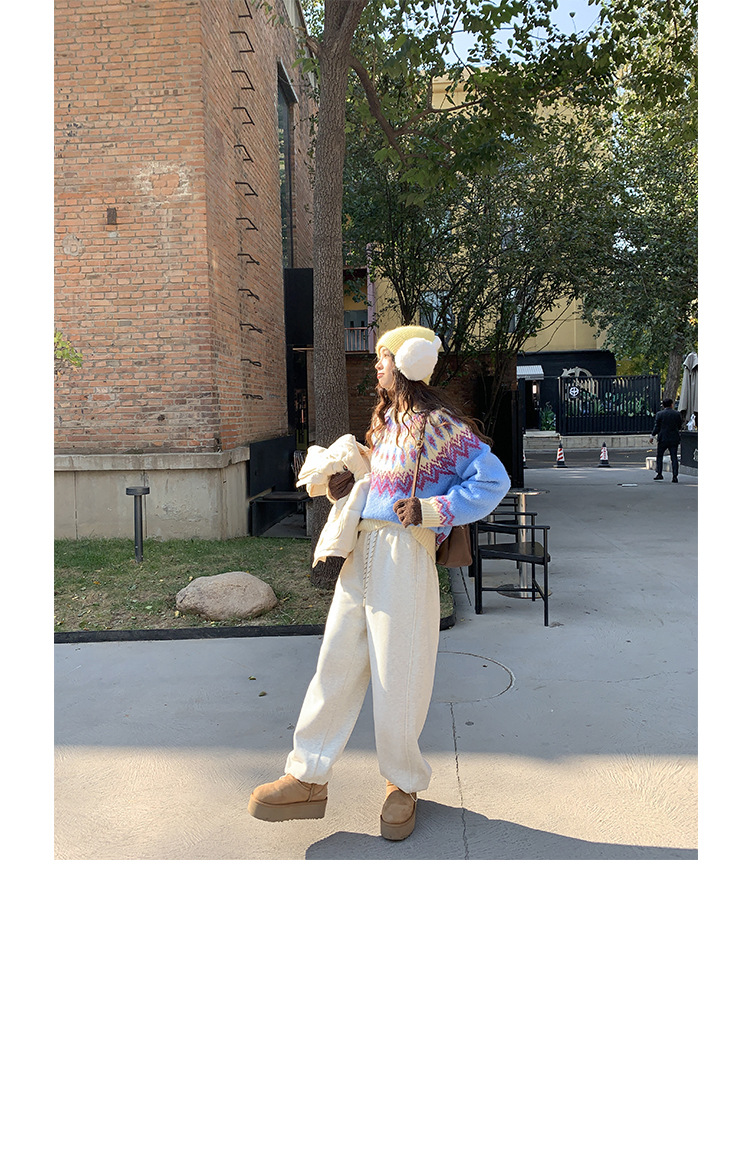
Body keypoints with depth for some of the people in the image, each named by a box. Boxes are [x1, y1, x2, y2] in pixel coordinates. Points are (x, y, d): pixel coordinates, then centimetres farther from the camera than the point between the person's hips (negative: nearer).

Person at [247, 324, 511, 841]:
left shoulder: (441, 426, -6)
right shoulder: (384, 424, 20)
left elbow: (493, 481, -10)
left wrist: (430, 510, -17)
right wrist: (345, 488, 8)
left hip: (406, 555, -8)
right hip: (361, 551, 8)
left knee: (399, 675, 1)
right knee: (337, 662, 7)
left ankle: (404, 784, 21)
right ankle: (309, 778, 16)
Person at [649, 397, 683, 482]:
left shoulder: (659, 414, -6)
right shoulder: (677, 414, -1)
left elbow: (656, 427, -6)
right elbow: (679, 426, 6)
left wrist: (652, 436, 3)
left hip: (663, 438, -2)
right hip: (674, 439, 2)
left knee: (659, 456, 14)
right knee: (674, 457, 3)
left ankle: (659, 474, 11)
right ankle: (675, 476, -2)